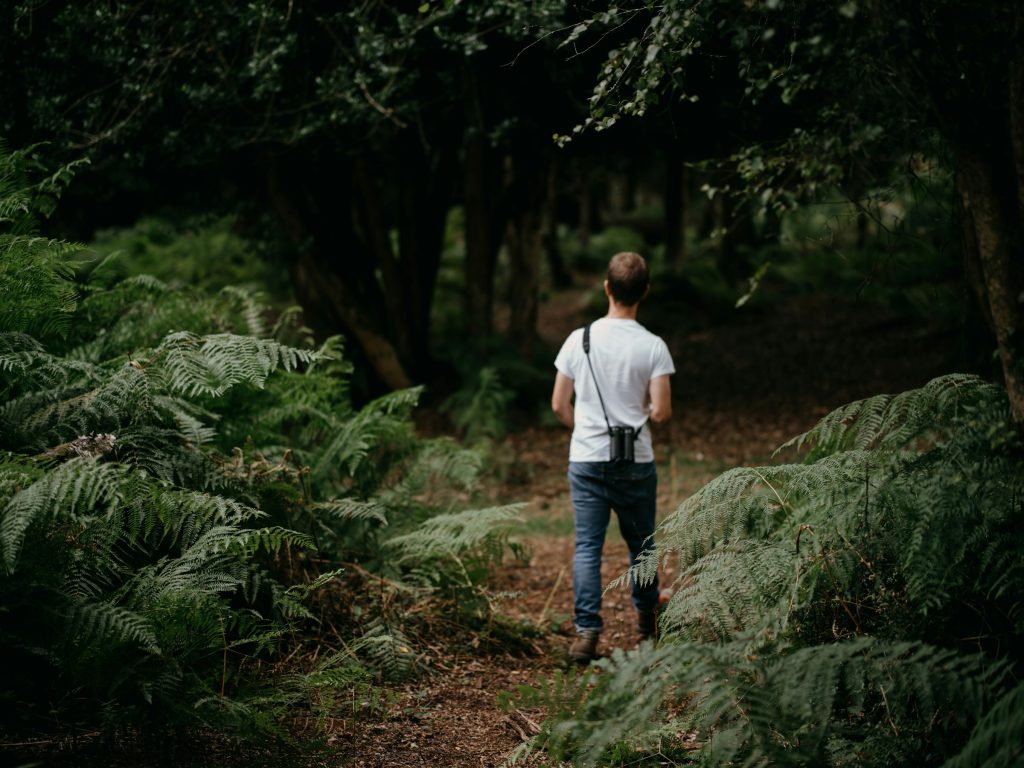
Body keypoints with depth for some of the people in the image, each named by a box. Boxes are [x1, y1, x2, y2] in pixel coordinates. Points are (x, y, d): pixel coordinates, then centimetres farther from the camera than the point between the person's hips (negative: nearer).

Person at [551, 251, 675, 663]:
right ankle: (647, 618, 32)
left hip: (586, 459, 1)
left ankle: (586, 631, -7)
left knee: (587, 546, 2)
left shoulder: (579, 339, -3)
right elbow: (661, 411, -11)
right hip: (636, 461, -1)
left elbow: (559, 405, 1)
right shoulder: (653, 347, -9)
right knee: (641, 542, 16)